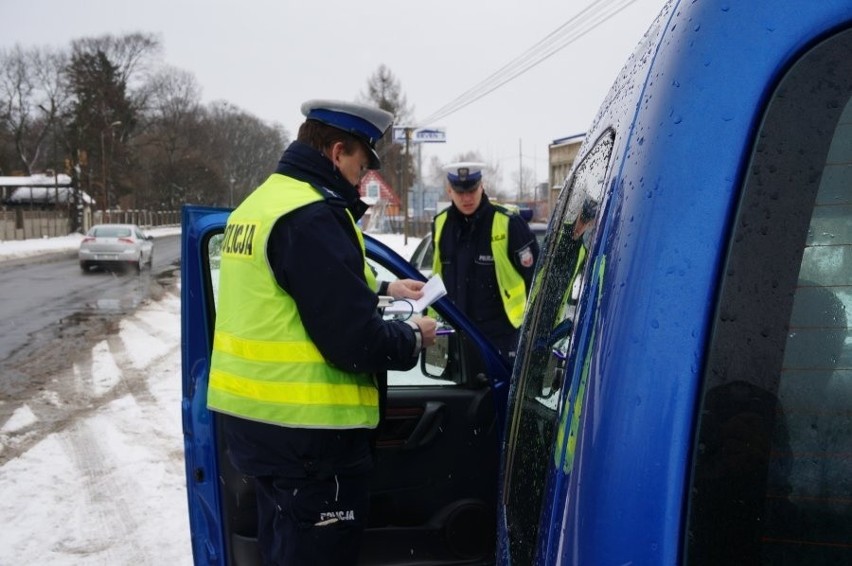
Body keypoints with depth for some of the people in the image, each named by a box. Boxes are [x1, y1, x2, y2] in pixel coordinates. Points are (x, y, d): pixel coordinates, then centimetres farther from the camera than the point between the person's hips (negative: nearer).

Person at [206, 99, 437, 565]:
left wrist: (381, 289, 22)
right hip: (303, 429, -10)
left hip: (253, 415, 10)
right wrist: (413, 337, -5)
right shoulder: (312, 216, -20)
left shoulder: (260, 203, 12)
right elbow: (356, 341, -23)